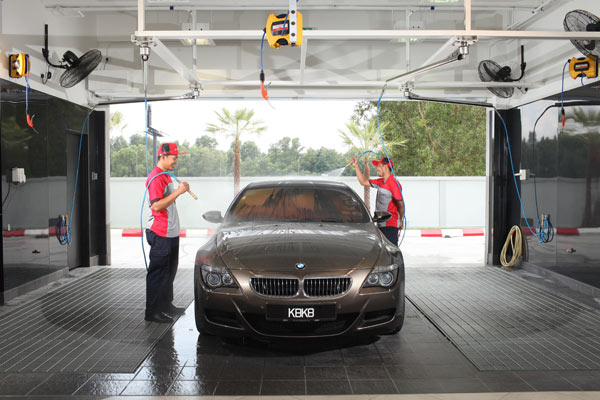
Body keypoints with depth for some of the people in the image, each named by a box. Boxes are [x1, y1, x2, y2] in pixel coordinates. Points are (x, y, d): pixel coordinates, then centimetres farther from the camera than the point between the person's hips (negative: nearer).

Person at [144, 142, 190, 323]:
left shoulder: (167, 176, 17)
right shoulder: (155, 178, -16)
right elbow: (157, 205, -25)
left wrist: (181, 190, 17)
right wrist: (177, 192, -25)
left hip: (171, 233, 10)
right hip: (160, 234, -10)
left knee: (169, 272, 17)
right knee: (158, 273, -5)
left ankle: (166, 305, 28)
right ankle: (152, 311, 2)